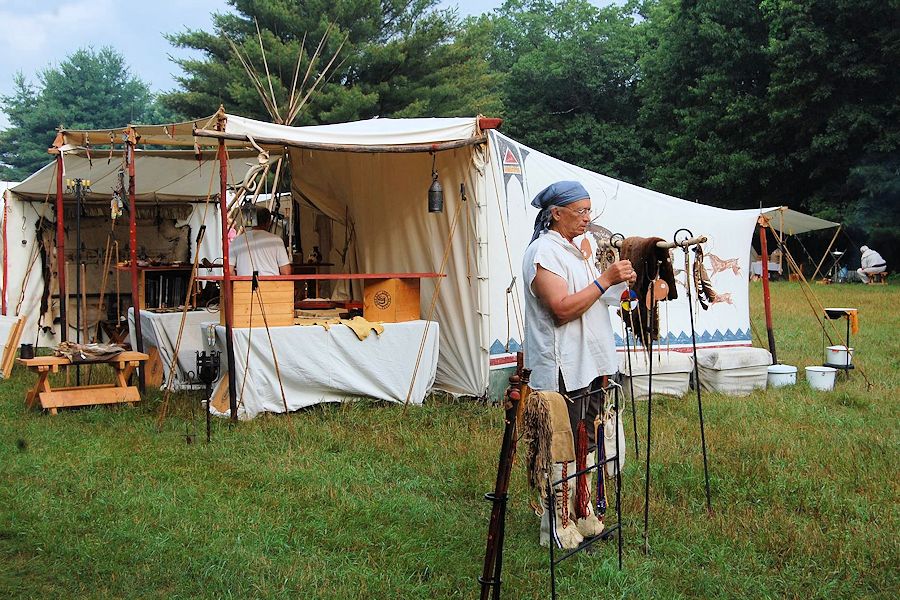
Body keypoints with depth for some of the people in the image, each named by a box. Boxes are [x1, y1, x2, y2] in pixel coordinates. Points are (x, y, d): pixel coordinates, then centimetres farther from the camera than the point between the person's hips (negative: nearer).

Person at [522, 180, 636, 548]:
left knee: (586, 443, 16)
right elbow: (562, 309, -23)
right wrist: (604, 279, -21)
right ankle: (556, 526, 5)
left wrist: (620, 281, 8)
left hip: (590, 363, 10)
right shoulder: (543, 252, -13)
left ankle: (582, 515, 27)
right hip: (562, 368, -10)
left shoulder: (579, 247, 17)